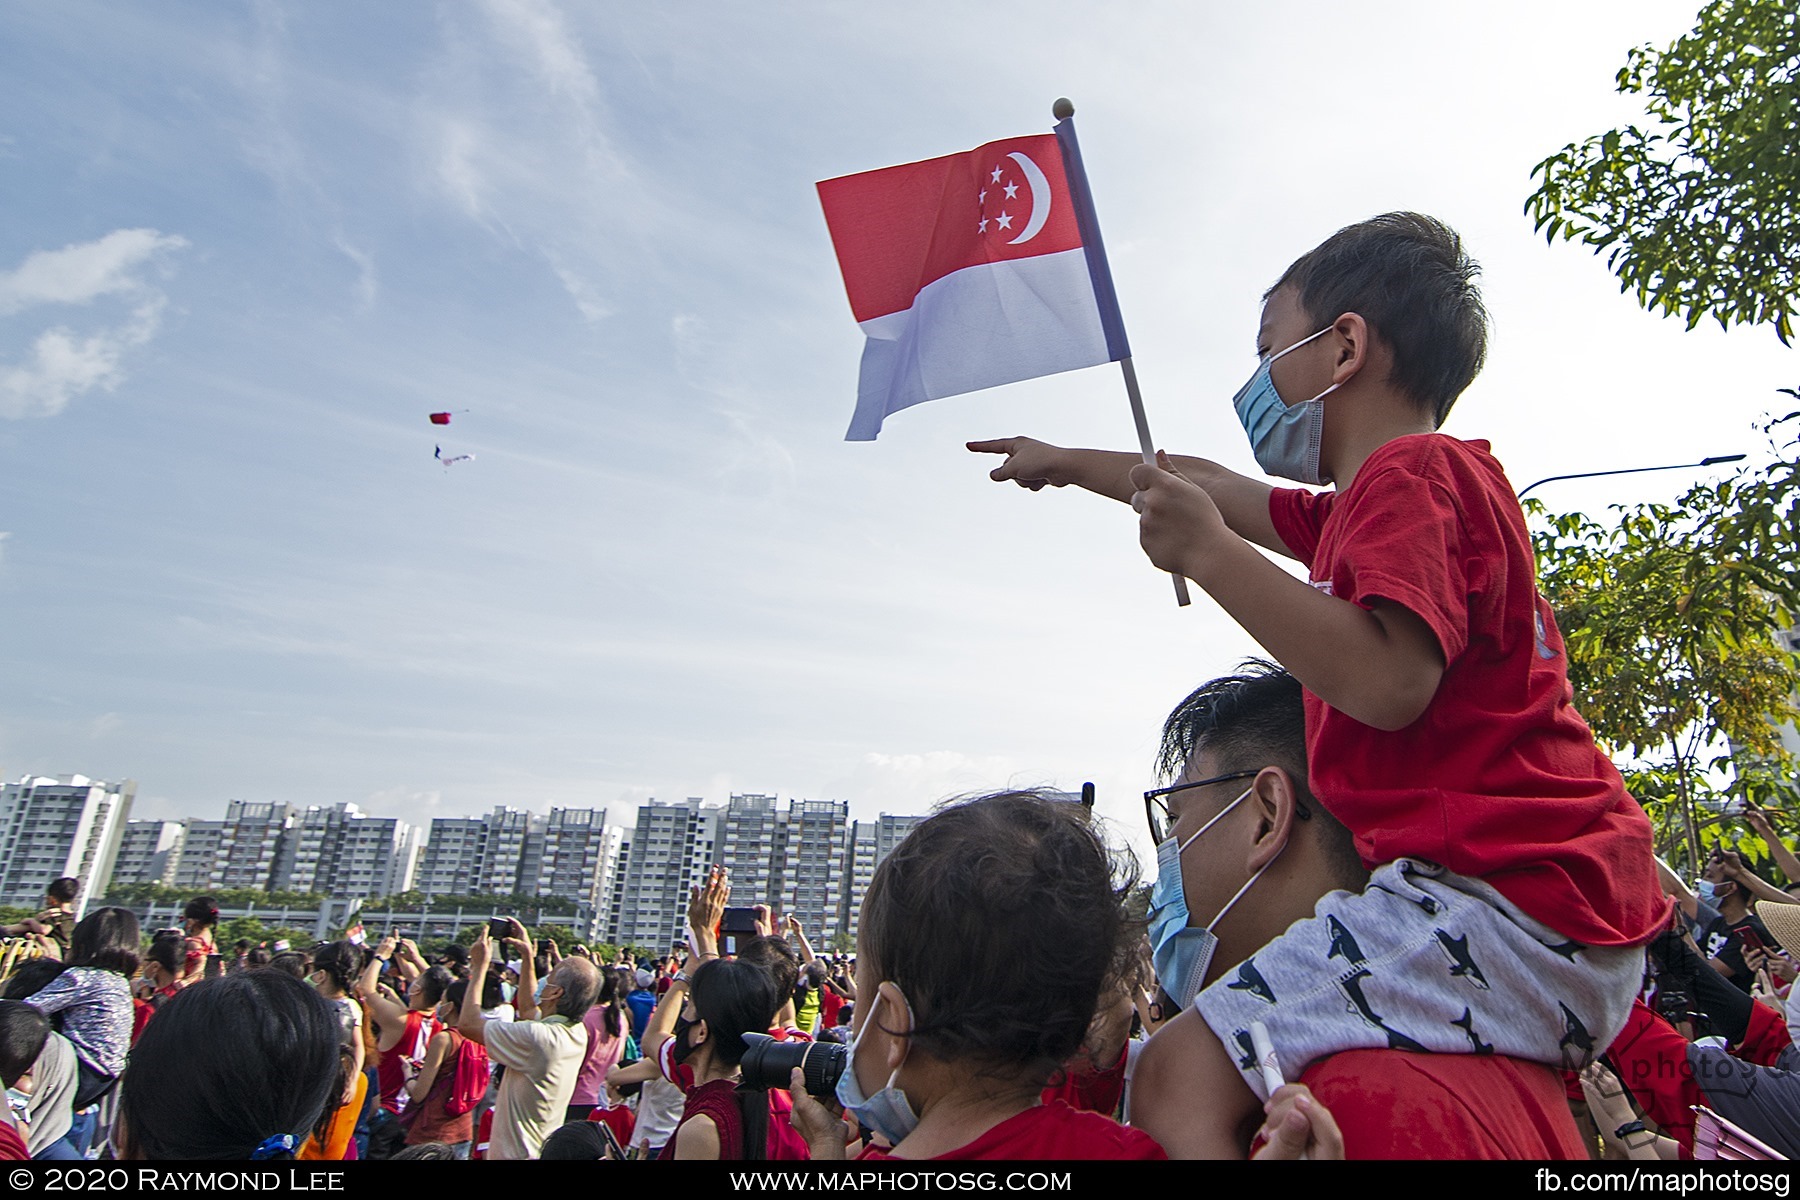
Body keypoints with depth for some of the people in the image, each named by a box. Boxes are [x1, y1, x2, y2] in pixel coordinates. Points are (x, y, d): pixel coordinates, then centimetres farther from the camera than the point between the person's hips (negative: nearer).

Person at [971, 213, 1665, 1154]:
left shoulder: (1410, 472, -10)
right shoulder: (1356, 508, 21)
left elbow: (1388, 681, -25)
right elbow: (1218, 491, 31)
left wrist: (1206, 553, -17)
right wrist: (1065, 462, 42)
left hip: (1504, 897, -11)